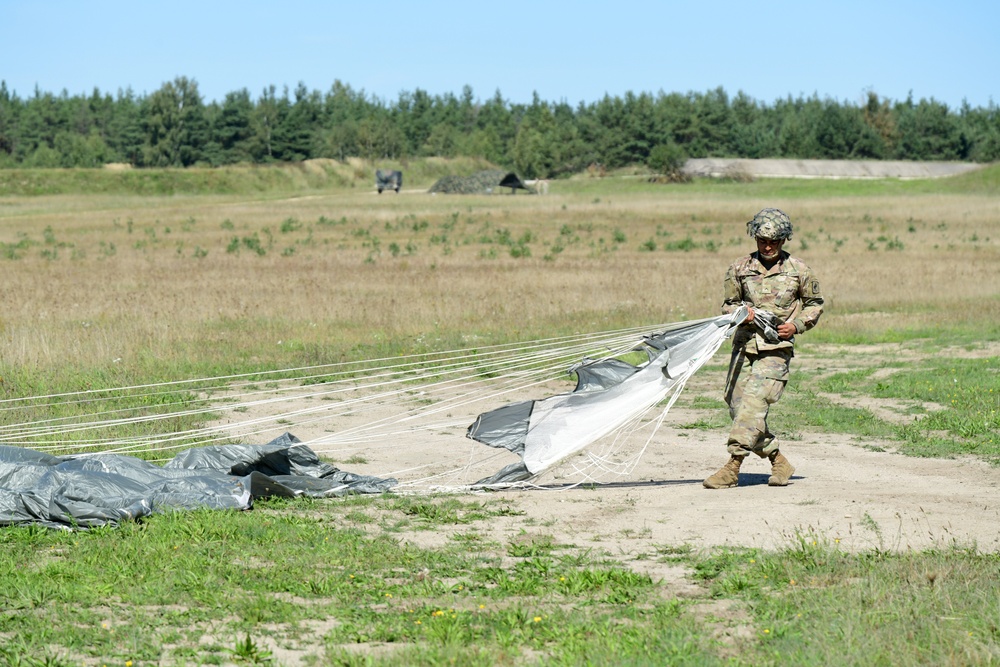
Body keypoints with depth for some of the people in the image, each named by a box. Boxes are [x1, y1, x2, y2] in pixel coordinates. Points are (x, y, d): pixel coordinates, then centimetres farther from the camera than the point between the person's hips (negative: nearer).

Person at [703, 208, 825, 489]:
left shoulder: (799, 271, 3)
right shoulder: (740, 268, 7)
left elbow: (815, 304, 14)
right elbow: (728, 304, 16)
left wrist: (797, 325, -3)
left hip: (776, 349, -4)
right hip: (745, 345, 4)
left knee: (753, 402, -18)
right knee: (736, 405, 0)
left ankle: (732, 468, -21)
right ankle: (778, 461, 17)